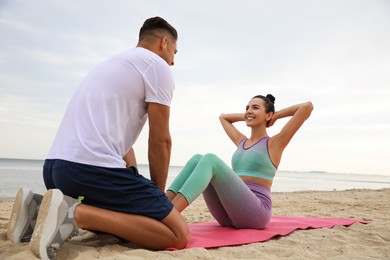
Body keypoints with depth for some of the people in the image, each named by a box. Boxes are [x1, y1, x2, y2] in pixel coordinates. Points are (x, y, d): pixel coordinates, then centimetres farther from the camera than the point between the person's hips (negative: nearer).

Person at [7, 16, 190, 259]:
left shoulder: (114, 62, 28)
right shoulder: (158, 66, 1)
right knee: (179, 234, -6)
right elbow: (160, 141, -1)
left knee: (122, 216, 31)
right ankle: (77, 213, -16)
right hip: (94, 168, -10)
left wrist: (141, 194, 26)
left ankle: (39, 209, 12)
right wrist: (157, 193, 13)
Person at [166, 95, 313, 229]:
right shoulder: (241, 142, 23)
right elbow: (223, 117, 40)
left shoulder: (274, 143, 6)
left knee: (210, 160, -24)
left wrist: (276, 116, 12)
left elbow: (307, 106, 0)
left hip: (255, 212, -6)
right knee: (197, 159, -11)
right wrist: (245, 116, 30)